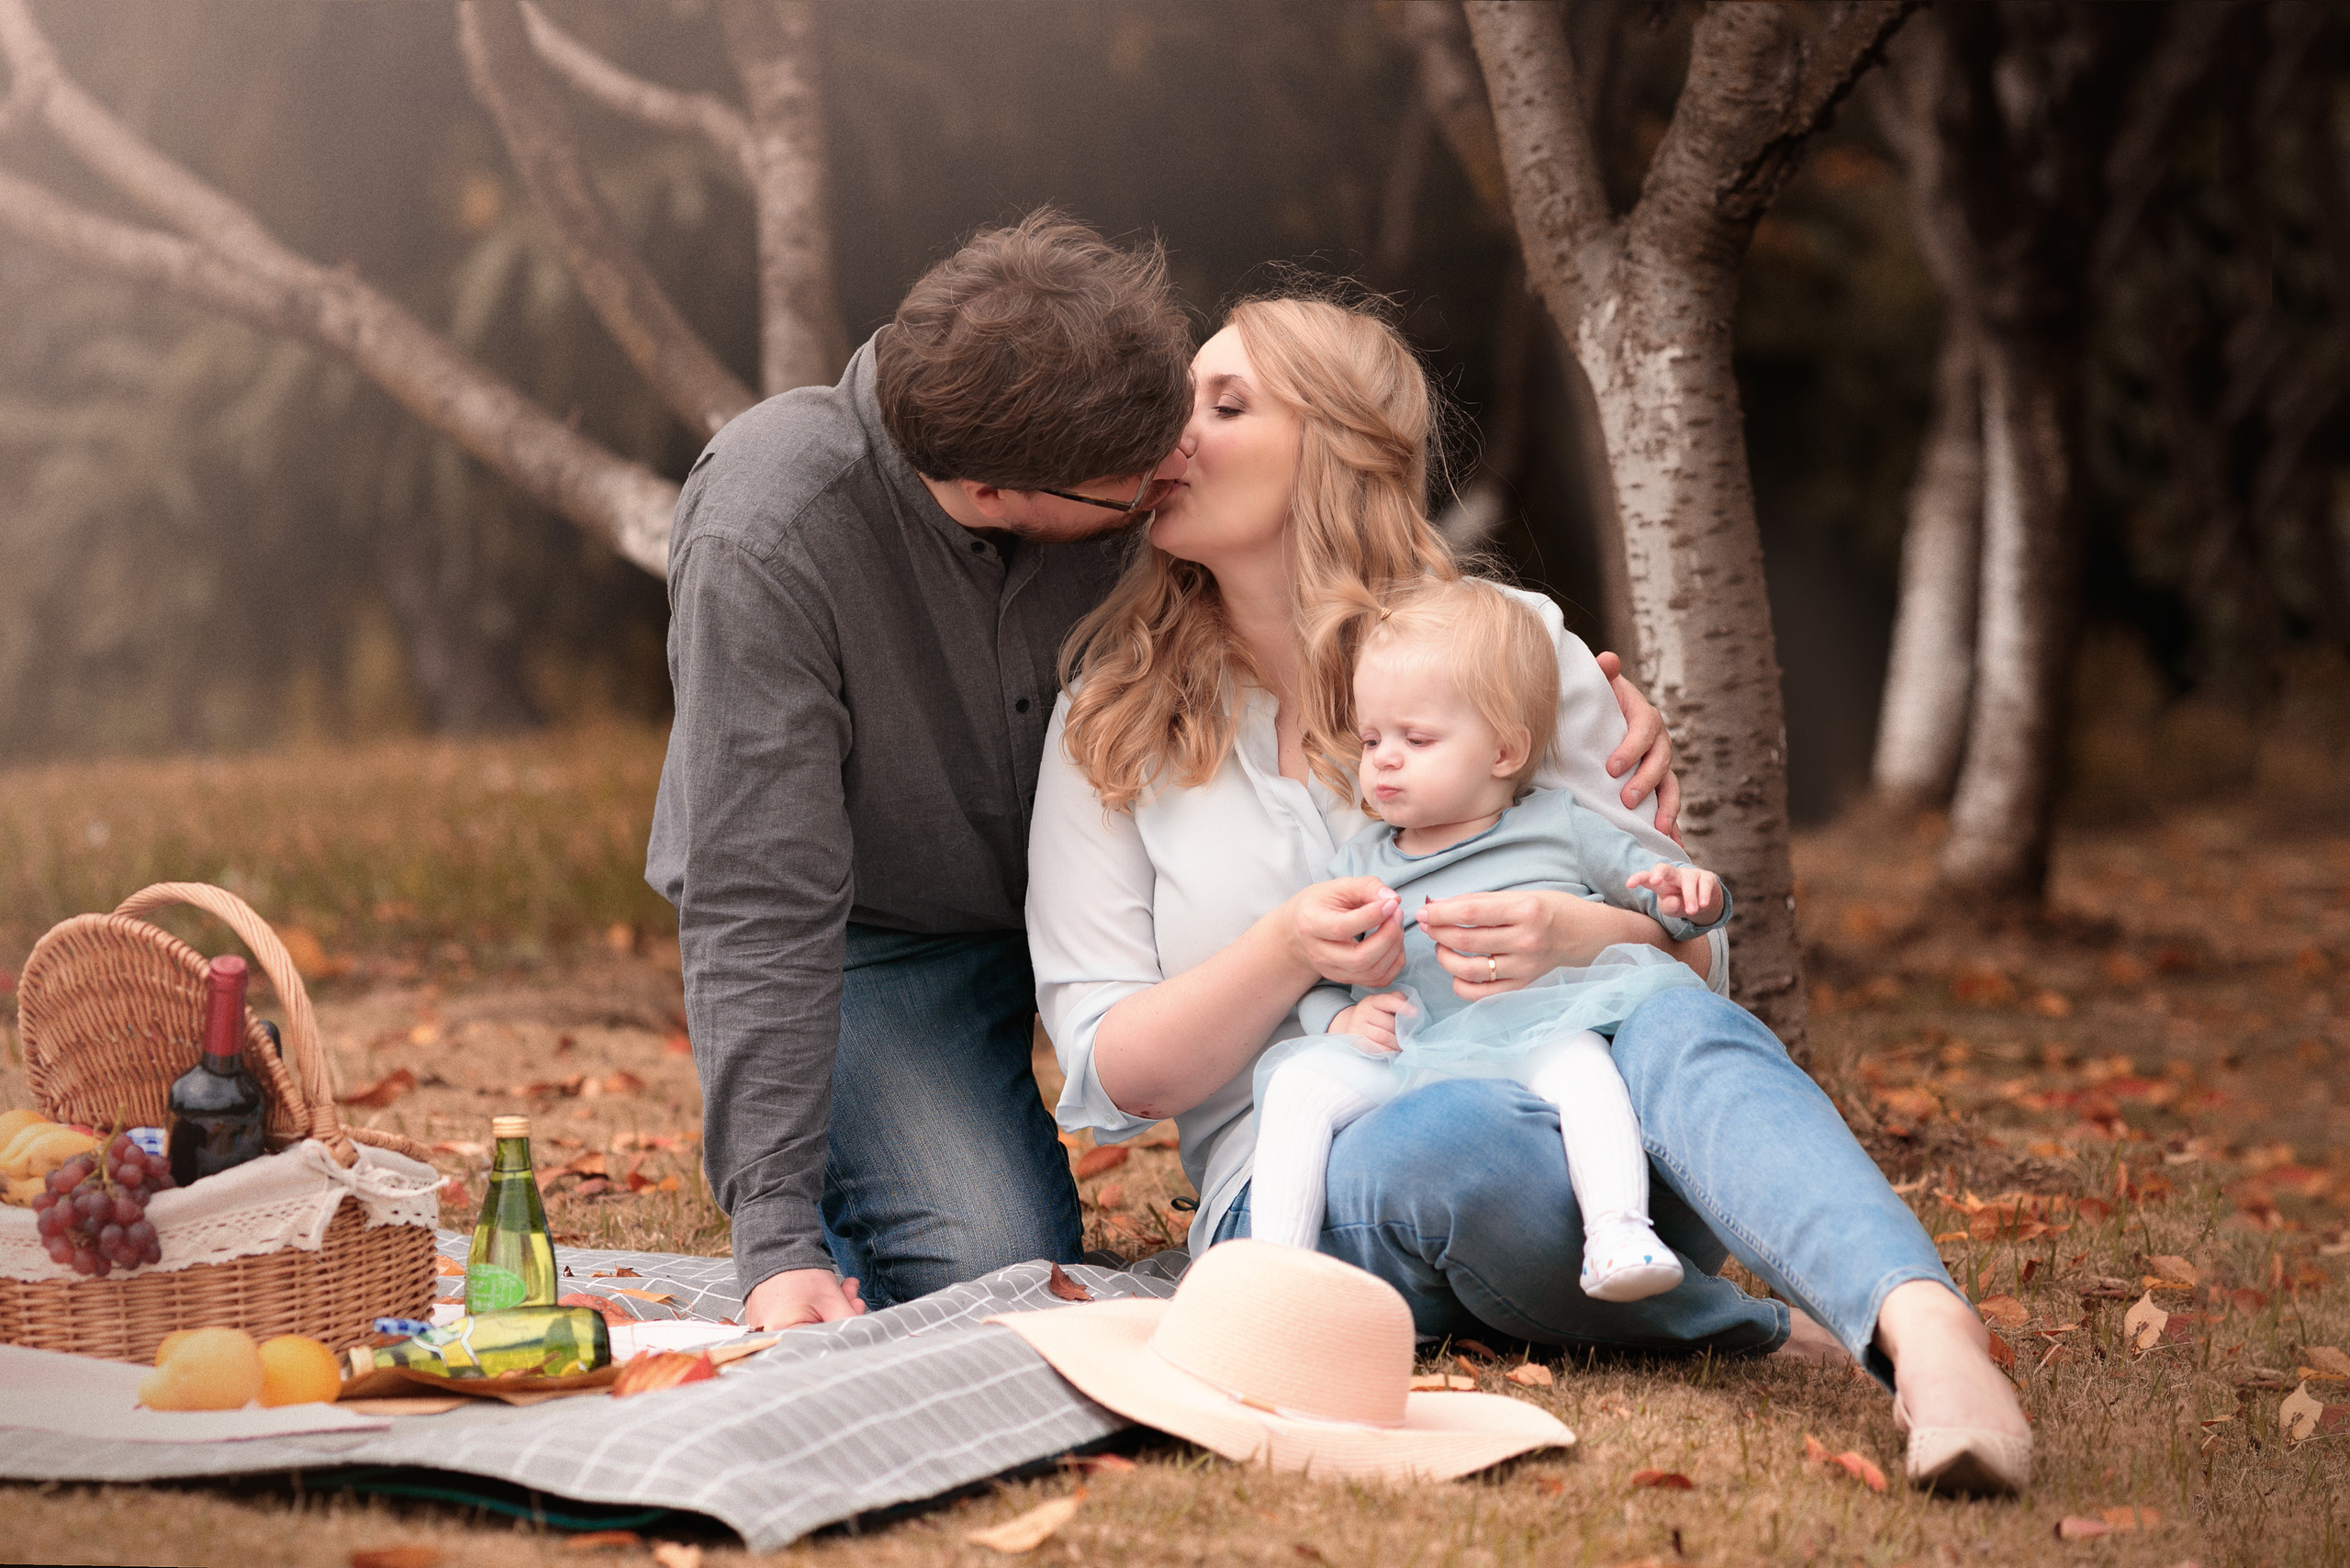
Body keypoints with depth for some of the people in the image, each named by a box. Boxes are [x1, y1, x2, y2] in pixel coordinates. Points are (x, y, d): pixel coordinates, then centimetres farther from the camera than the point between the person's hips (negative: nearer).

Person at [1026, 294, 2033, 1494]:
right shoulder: (1112, 718, 6)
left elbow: (1689, 944, 5)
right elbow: (1114, 1077, 2)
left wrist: (1572, 936, -20)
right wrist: (1287, 953, -18)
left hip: (1577, 1136, 1)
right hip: (1307, 1192, 0)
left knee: (1681, 1035, -35)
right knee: (1455, 1141, -37)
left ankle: (1925, 1339, -57)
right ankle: (1764, 1330, -17)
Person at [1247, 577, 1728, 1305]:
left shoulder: (1561, 830, 18)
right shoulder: (1362, 864, 21)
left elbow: (1655, 883, 22)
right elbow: (1313, 983, 18)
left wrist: (1687, 897, -2)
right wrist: (1340, 1018, -6)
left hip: (1541, 1034, -2)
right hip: (1404, 1062, 2)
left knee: (1576, 1056, -37)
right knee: (1300, 1077, -25)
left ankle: (1619, 1232, -48)